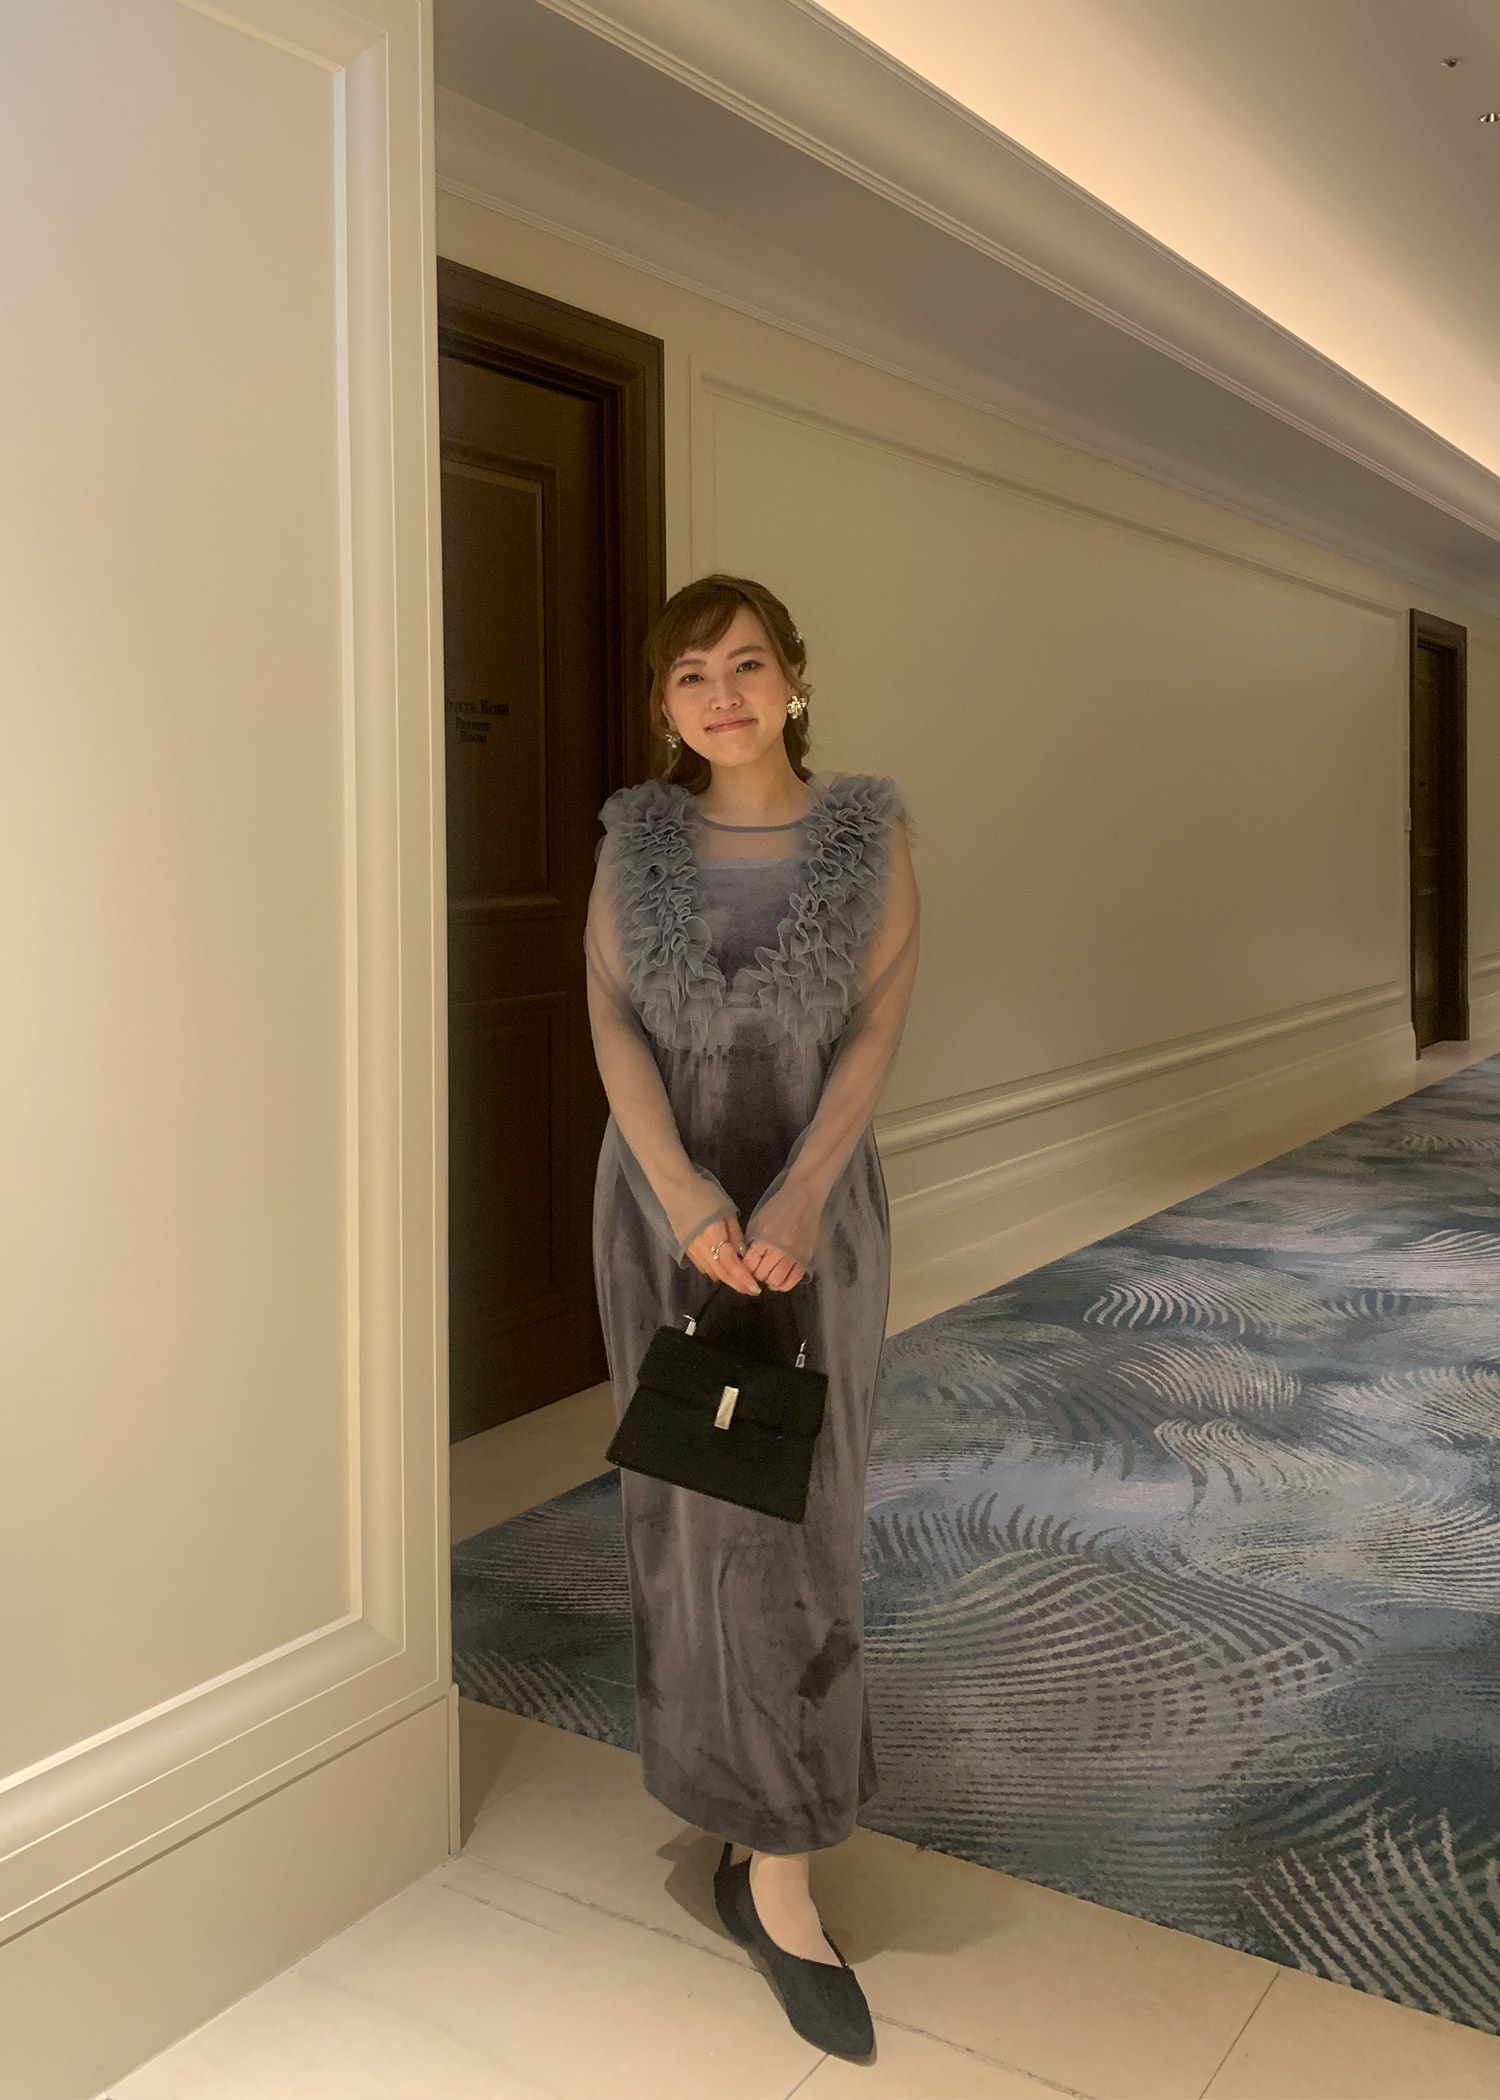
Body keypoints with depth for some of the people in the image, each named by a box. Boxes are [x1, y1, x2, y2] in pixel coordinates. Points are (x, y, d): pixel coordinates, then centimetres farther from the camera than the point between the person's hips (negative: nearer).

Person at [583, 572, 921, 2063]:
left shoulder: (869, 832, -2)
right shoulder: (635, 839, 2)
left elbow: (879, 1024, -8)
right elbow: (613, 1021, -5)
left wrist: (797, 1196, -19)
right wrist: (688, 1195, -18)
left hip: (813, 1198, -1)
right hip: (663, 1195, 1)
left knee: (796, 1502, 4)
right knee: (693, 1499, 4)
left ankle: (757, 1834, 23)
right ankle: (777, 1864, 19)